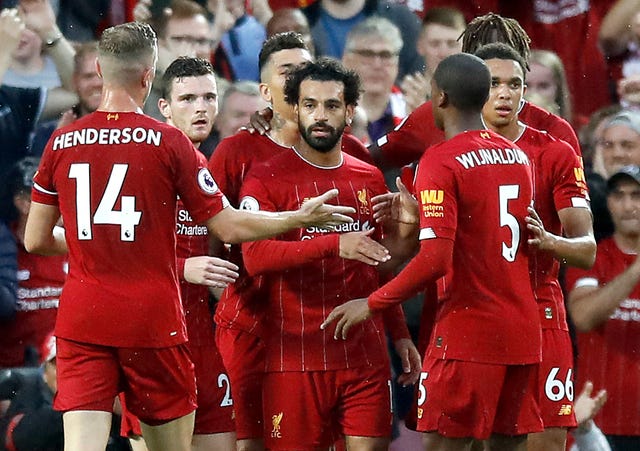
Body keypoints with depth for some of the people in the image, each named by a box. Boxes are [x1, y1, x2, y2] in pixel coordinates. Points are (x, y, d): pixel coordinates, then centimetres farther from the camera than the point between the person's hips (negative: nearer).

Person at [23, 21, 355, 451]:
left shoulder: (60, 143, 4)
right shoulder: (169, 142, -4)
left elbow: (36, 240, 10)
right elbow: (228, 226, -1)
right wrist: (303, 217, 12)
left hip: (81, 319, 2)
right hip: (152, 320, -2)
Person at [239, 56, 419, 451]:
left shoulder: (371, 180, 15)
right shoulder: (267, 179, -1)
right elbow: (255, 257, -16)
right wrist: (335, 244, -25)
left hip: (365, 355, 4)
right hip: (297, 355, -4)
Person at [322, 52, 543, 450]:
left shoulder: (441, 161, -11)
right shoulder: (519, 157, 12)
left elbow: (435, 260, -20)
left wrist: (372, 305, -9)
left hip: (467, 332, -7)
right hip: (523, 334, 7)